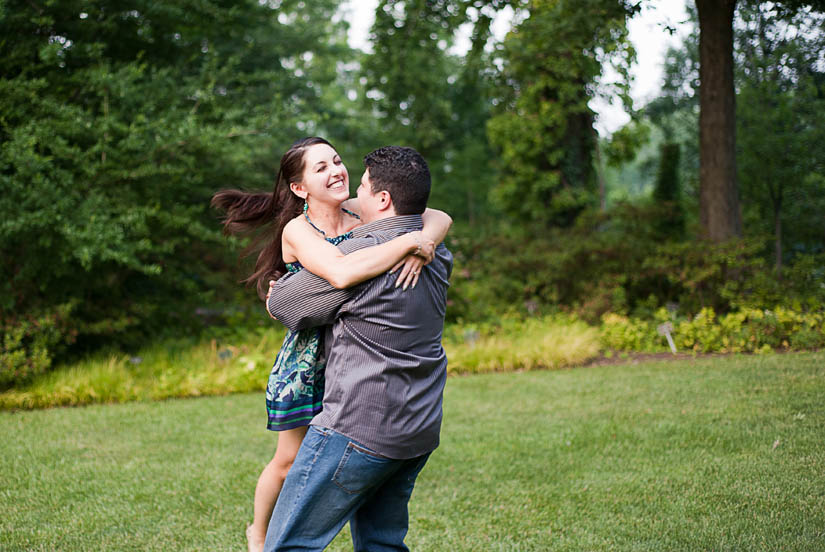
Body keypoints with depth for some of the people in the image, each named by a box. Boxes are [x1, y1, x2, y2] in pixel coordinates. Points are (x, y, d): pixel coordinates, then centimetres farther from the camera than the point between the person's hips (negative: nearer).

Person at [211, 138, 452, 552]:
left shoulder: (359, 212, -2)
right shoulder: (297, 230, -17)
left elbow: (439, 218, -5)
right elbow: (341, 273, -37)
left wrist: (419, 247, -26)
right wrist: (407, 241, -31)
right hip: (308, 358, -4)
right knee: (291, 461, 10)